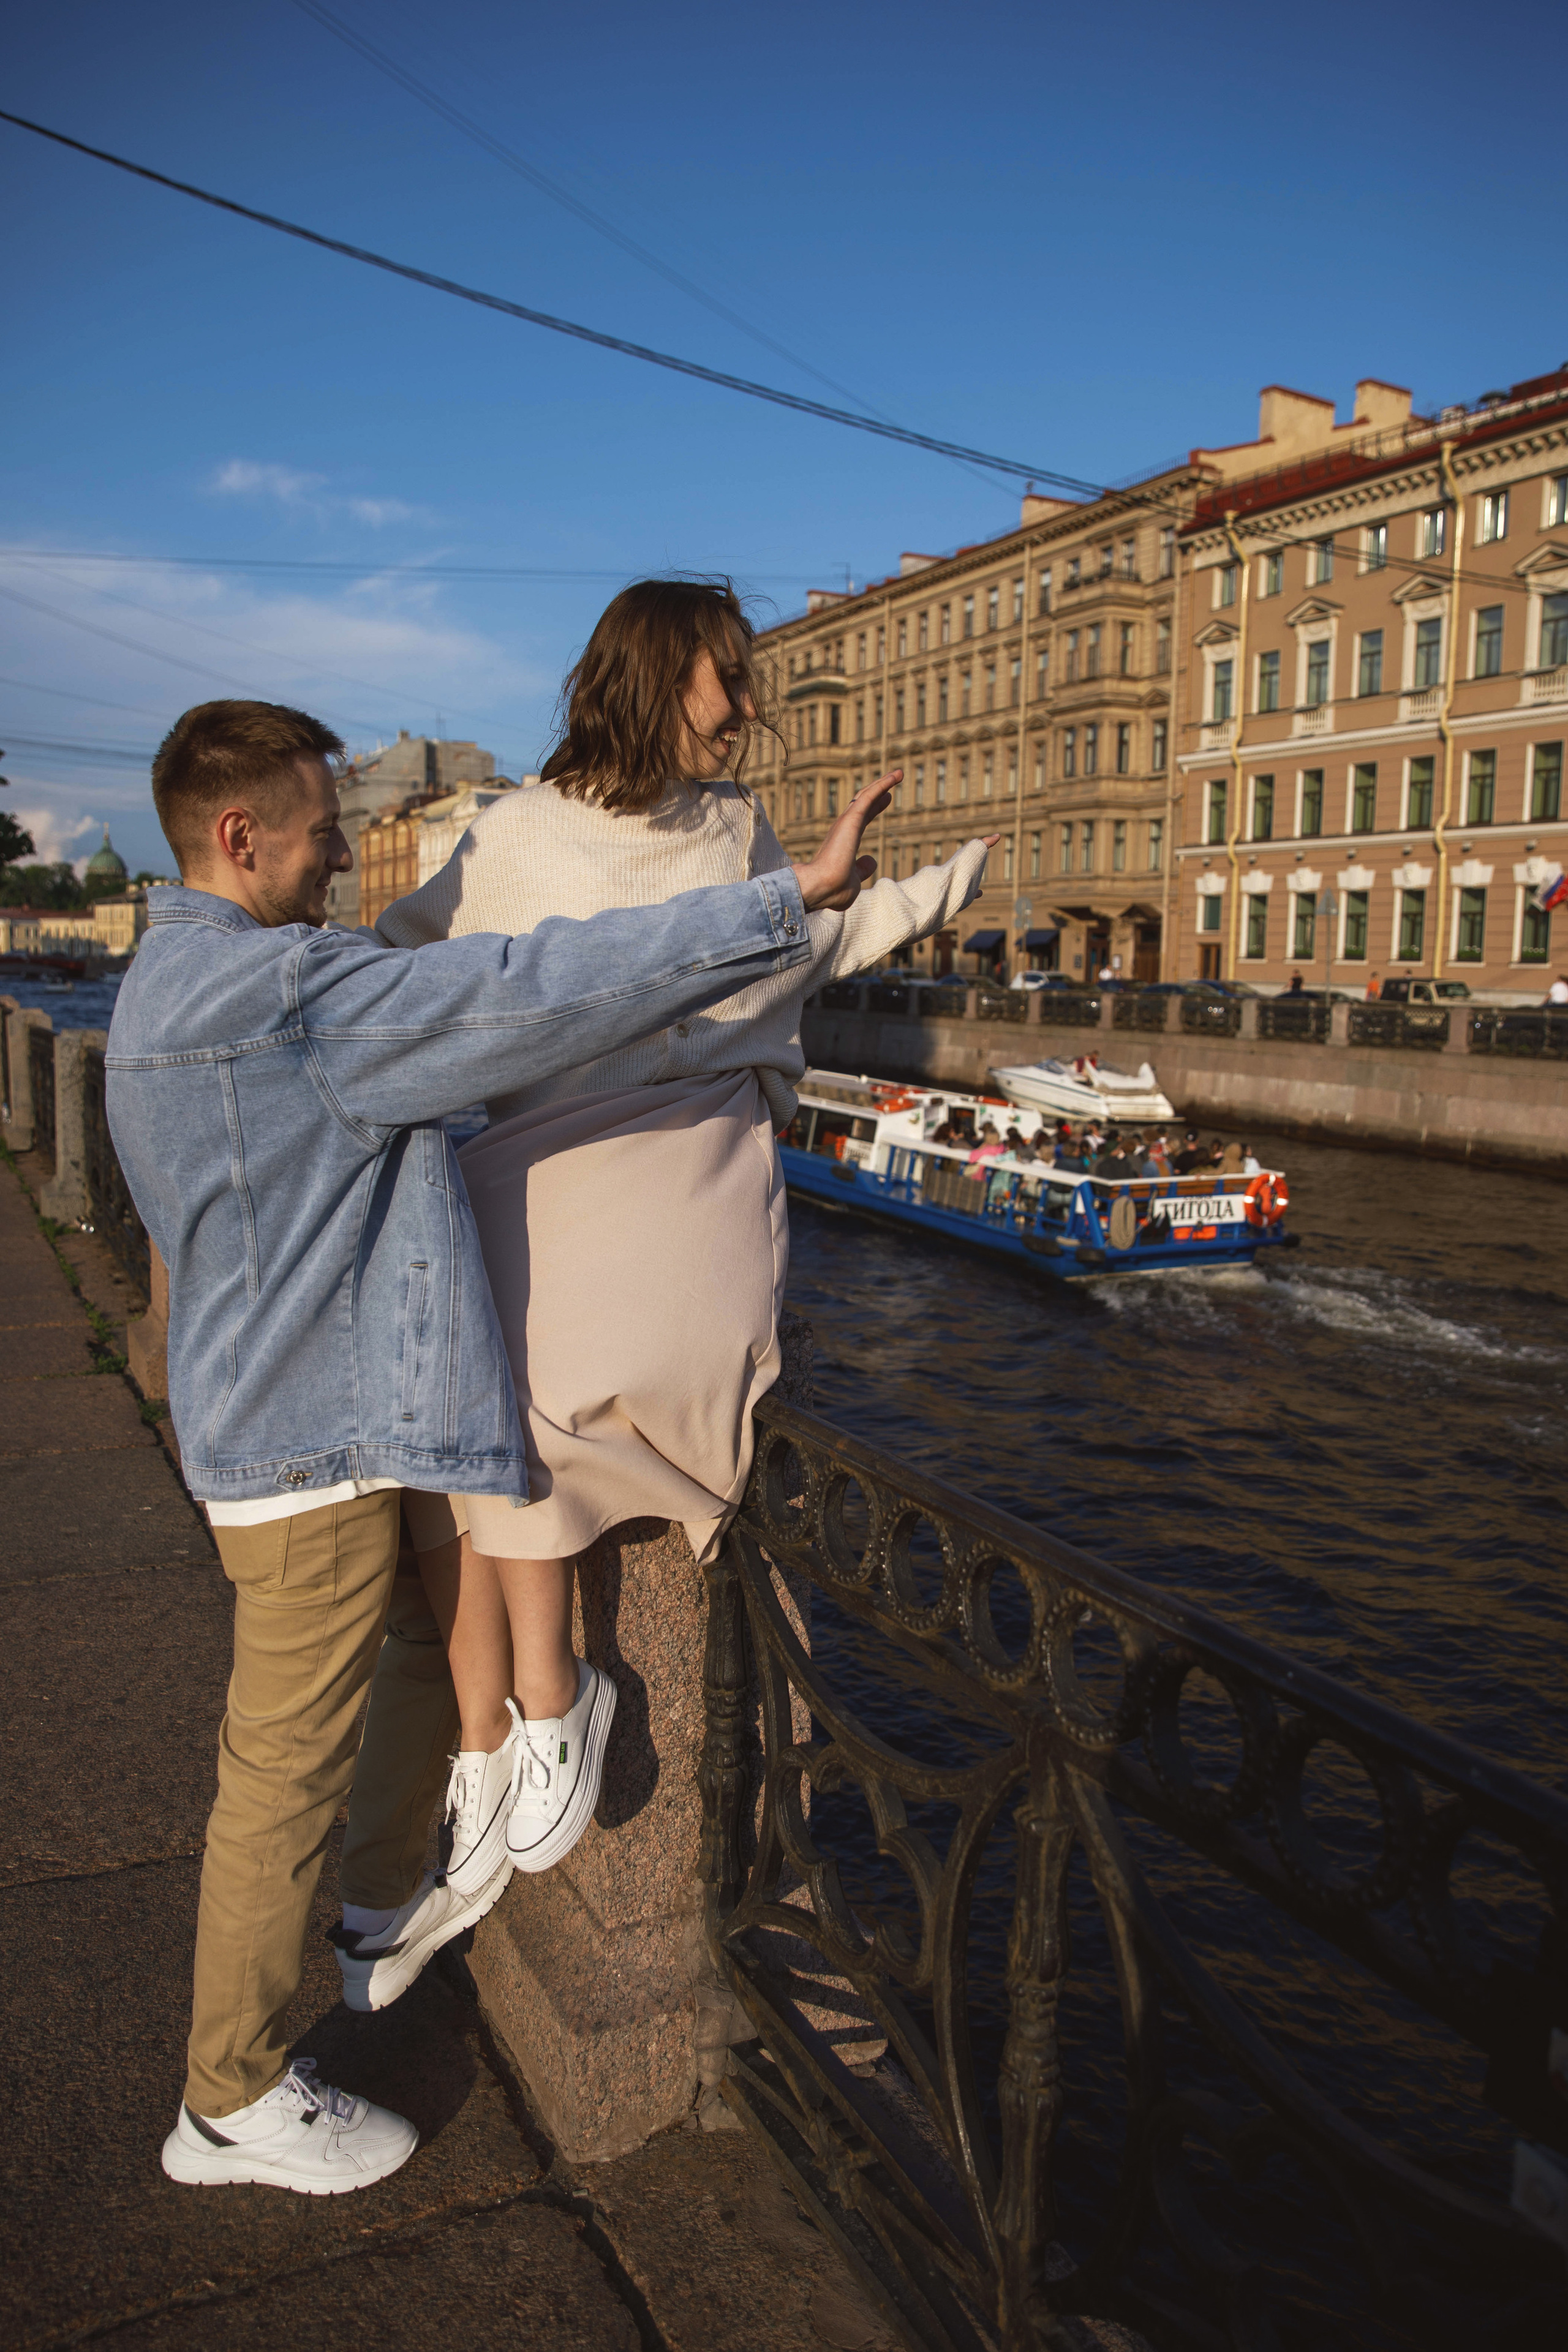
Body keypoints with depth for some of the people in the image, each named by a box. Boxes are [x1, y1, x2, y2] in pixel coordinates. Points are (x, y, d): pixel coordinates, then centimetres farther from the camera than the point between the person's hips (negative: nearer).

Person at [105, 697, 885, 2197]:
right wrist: (792, 897, -29)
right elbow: (537, 994, -31)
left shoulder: (176, 987, 11)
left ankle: (387, 1886, 47)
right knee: (286, 1770, 5)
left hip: (333, 1414, 10)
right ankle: (232, 2103, 25)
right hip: (308, 1439, -10)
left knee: (448, 1634, 26)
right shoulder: (272, 988, -24)